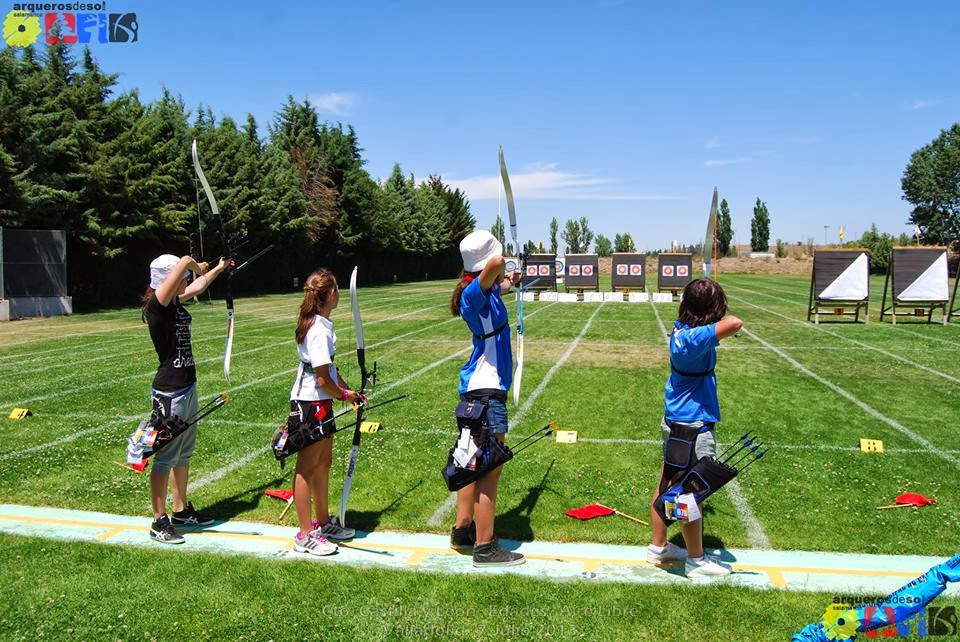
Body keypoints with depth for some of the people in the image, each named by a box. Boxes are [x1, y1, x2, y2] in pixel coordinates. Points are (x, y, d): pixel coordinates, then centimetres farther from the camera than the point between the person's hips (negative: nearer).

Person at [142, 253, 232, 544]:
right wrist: (198, 267, -2)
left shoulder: (175, 303, 6)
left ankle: (181, 510, 32)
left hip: (187, 389, 9)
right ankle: (159, 522, 13)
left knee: (184, 454, 18)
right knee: (165, 457, 1)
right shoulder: (157, 306, -18)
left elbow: (198, 286, 28)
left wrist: (218, 268, 42)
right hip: (169, 393, -9)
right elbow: (186, 261, -25)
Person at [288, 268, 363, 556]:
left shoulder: (320, 324, 8)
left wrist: (348, 390, 8)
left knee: (324, 461, 19)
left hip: (321, 402, 10)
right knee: (307, 467, 1)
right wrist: (344, 394, -5)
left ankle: (324, 522, 34)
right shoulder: (319, 330, -23)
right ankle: (305, 535, 13)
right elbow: (323, 379, -22)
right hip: (310, 404, -10)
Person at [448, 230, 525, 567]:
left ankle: (462, 530, 30)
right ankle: (484, 547, 6)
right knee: (489, 467, -3)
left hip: (481, 389, 10)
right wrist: (498, 267, -17)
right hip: (484, 391, -10)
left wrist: (506, 284, 56)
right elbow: (494, 266, -41)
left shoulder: (488, 292, 8)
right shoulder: (474, 294, -19)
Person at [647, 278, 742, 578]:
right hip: (694, 428, -9)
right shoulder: (693, 338, -26)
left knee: (667, 485, 19)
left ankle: (658, 546, 35)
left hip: (674, 422, 9)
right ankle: (697, 560, 22)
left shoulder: (681, 329, 1)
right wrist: (719, 318, -19)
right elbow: (734, 324, -38)